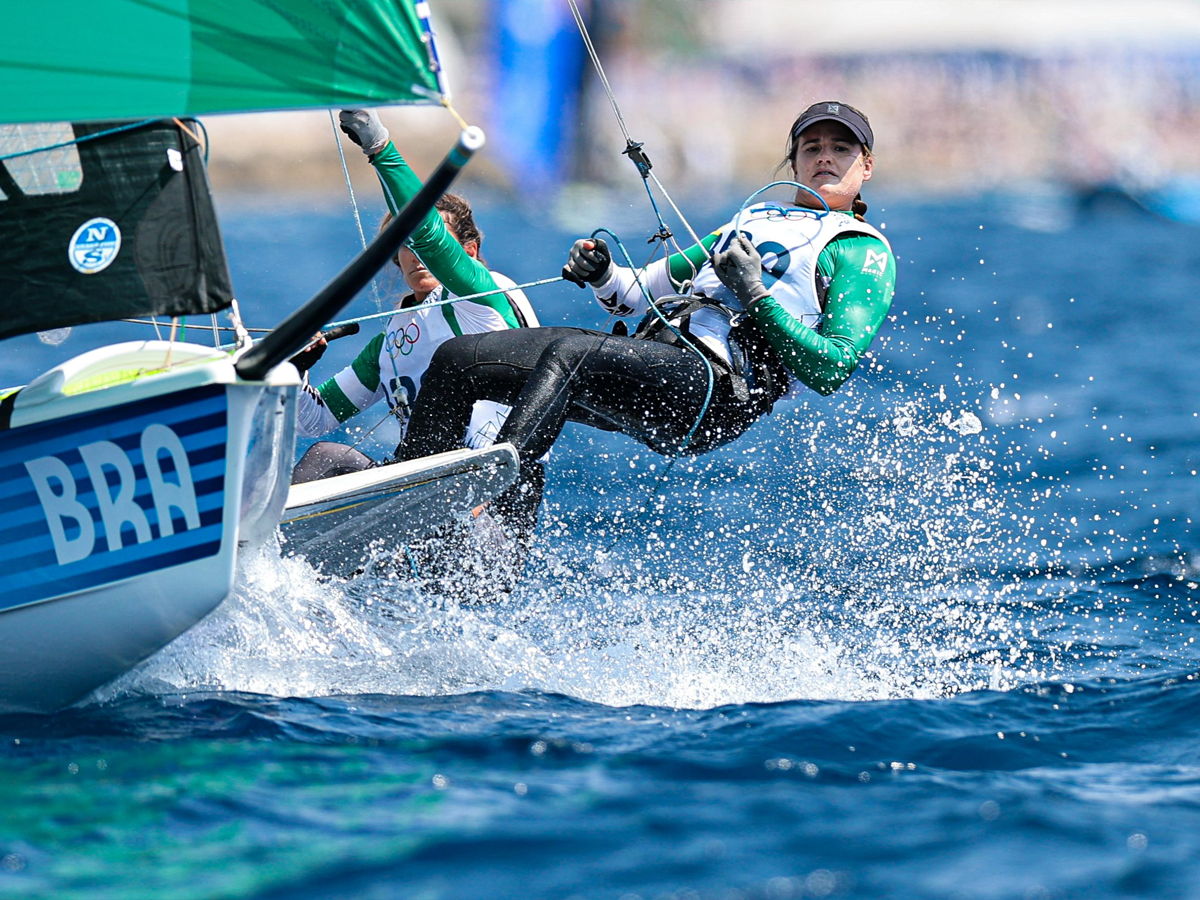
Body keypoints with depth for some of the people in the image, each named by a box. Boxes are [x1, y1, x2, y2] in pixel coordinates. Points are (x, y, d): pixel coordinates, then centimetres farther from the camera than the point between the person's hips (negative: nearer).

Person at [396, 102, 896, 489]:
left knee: (567, 353, -35)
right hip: (651, 356, 8)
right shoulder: (752, 222, 32)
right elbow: (647, 291, 31)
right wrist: (602, 276, 9)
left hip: (714, 389, -8)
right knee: (456, 359, -4)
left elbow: (832, 370, -6)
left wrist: (757, 297, -10)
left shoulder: (866, 254, 9)